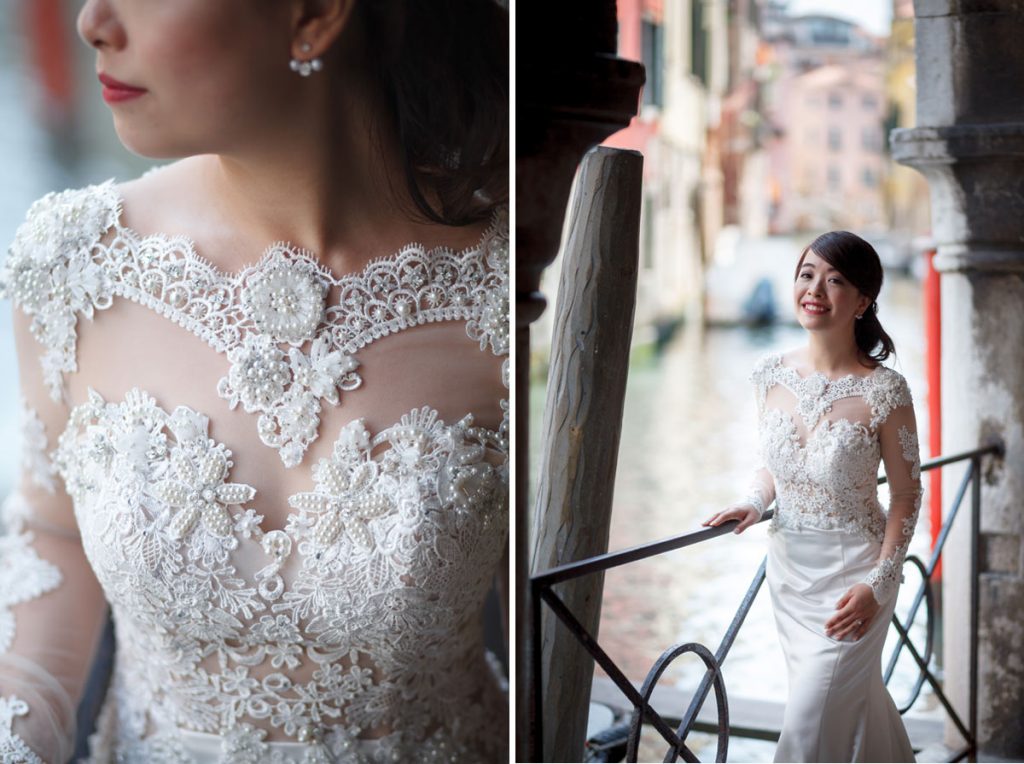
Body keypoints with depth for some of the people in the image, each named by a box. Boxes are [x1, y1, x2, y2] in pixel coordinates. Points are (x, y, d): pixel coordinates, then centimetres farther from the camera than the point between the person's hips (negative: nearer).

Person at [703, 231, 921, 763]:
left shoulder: (884, 391, -18)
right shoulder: (772, 375, -3)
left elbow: (906, 494, -9)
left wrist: (878, 583, -15)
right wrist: (753, 503, -8)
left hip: (853, 573, -5)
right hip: (788, 566, 5)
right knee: (853, 703, 21)